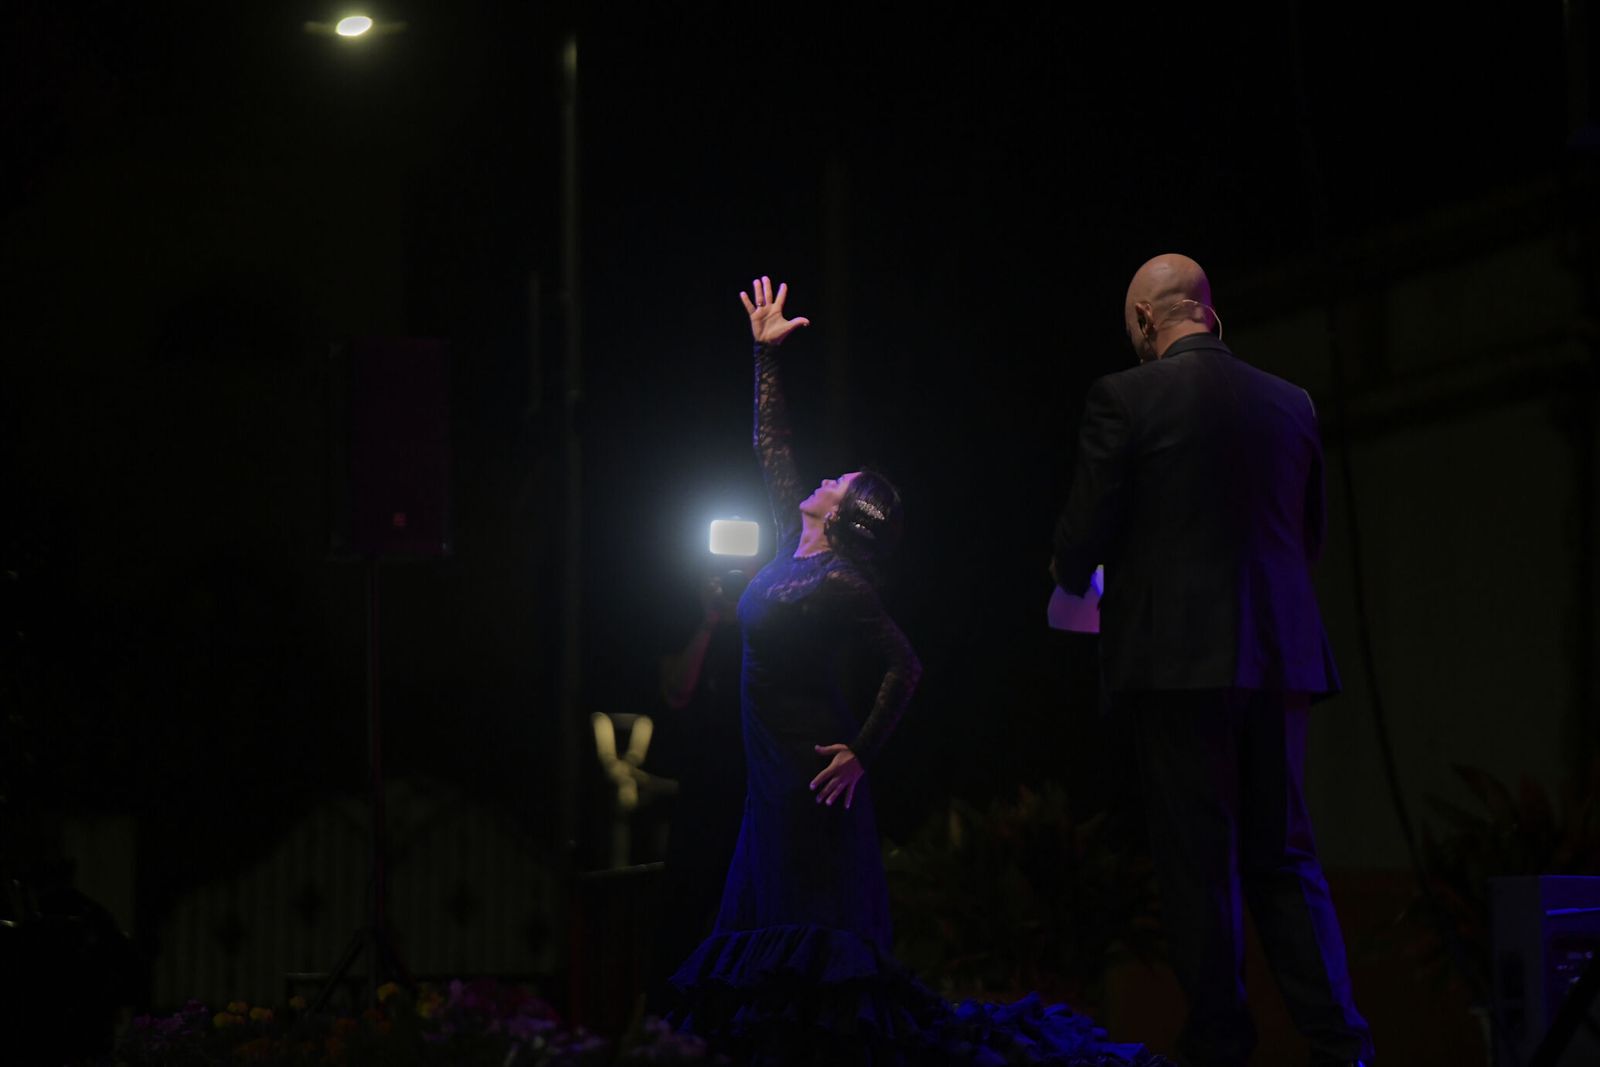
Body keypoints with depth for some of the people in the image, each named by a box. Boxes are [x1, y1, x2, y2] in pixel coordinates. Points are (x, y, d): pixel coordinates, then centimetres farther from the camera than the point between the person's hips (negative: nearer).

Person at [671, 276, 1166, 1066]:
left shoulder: (840, 586, -14)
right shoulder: (794, 550, 9)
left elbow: (905, 668, -13)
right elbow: (771, 446, 16)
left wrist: (862, 754, -12)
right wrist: (766, 354, 15)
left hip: (812, 775, -9)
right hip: (773, 767, 9)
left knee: (815, 928, -9)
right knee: (772, 916, 7)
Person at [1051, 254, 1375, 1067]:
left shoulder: (1125, 396, -6)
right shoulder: (1291, 403, 9)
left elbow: (1082, 536, -5)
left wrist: (1072, 576, 17)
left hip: (1178, 655, -5)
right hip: (1280, 655, 5)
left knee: (1197, 856, 2)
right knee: (1283, 853, 10)